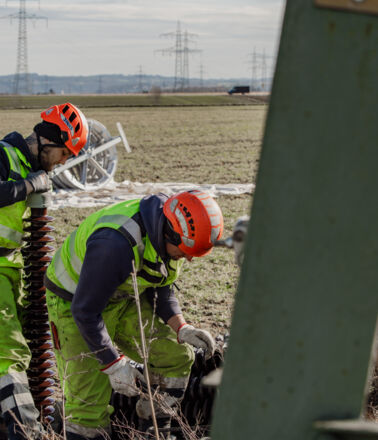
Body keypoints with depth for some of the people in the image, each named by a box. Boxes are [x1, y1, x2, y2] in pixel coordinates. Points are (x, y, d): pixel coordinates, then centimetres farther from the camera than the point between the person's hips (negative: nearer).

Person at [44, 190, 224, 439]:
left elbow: (159, 288, 5)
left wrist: (181, 329, -10)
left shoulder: (173, 237, -13)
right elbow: (85, 311, -30)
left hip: (125, 299, 7)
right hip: (74, 303, -7)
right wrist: (114, 363, -25)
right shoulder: (115, 243, -38)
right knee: (90, 396, -11)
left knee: (177, 356, 1)